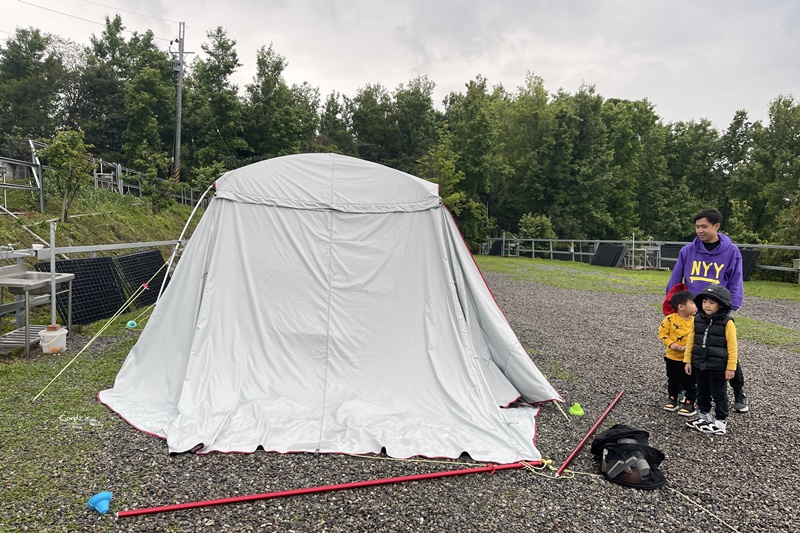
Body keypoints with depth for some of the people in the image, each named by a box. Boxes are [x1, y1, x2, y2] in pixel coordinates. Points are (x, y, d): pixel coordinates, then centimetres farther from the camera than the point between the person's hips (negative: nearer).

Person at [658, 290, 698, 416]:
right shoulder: (670, 319, -13)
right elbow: (662, 332, -6)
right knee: (672, 381, 17)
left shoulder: (695, 321, -9)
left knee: (690, 383, 8)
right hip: (672, 357, 0)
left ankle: (689, 403, 22)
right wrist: (670, 344, -18)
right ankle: (672, 399, 34)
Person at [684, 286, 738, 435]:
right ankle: (705, 415, 36)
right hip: (699, 364, 5)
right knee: (702, 392, 18)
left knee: (719, 394, 8)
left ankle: (721, 421, 23)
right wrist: (688, 360, 6)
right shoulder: (698, 319, 0)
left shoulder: (727, 322, -14)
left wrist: (730, 367, -9)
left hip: (718, 367, -5)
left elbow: (732, 347, -10)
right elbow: (691, 341, 6)